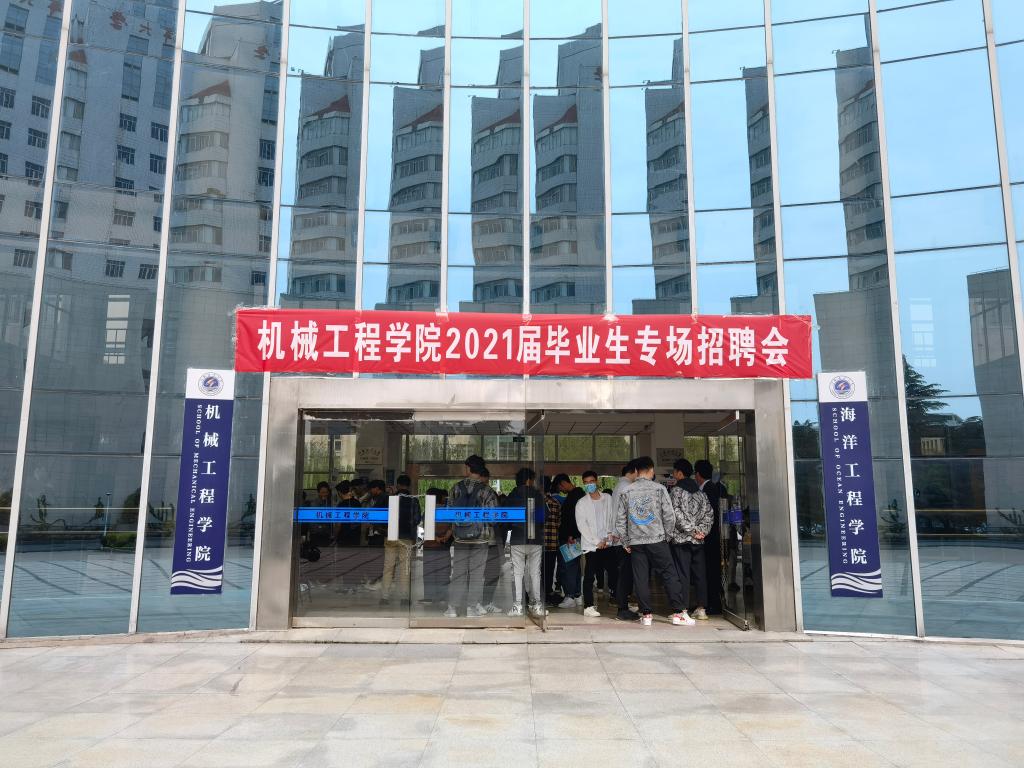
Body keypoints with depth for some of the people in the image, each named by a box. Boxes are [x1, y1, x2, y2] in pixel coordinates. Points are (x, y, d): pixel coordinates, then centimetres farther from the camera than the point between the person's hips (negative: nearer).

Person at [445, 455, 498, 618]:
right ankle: (472, 607, 10)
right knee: (476, 574, 7)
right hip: (480, 538, -2)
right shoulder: (487, 490, -9)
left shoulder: (457, 487, -2)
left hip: (460, 537, 2)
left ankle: (453, 608, 12)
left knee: (458, 573, 9)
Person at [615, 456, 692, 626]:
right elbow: (669, 516, -5)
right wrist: (666, 535, 9)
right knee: (670, 575, 3)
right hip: (657, 540, -3)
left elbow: (620, 520, 5)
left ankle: (646, 614, 8)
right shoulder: (659, 489, -3)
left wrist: (626, 542, 12)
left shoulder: (626, 492, 5)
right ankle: (678, 613, 3)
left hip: (635, 542, 3)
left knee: (641, 579, 6)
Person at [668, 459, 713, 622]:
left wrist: (691, 530, -11)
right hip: (698, 541, 5)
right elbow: (709, 513, 7)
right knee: (700, 574, 8)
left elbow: (676, 513, -14)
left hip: (681, 539, -5)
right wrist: (702, 530, 0)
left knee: (682, 575, -4)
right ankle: (701, 609, 10)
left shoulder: (676, 490, -4)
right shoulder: (699, 492, 13)